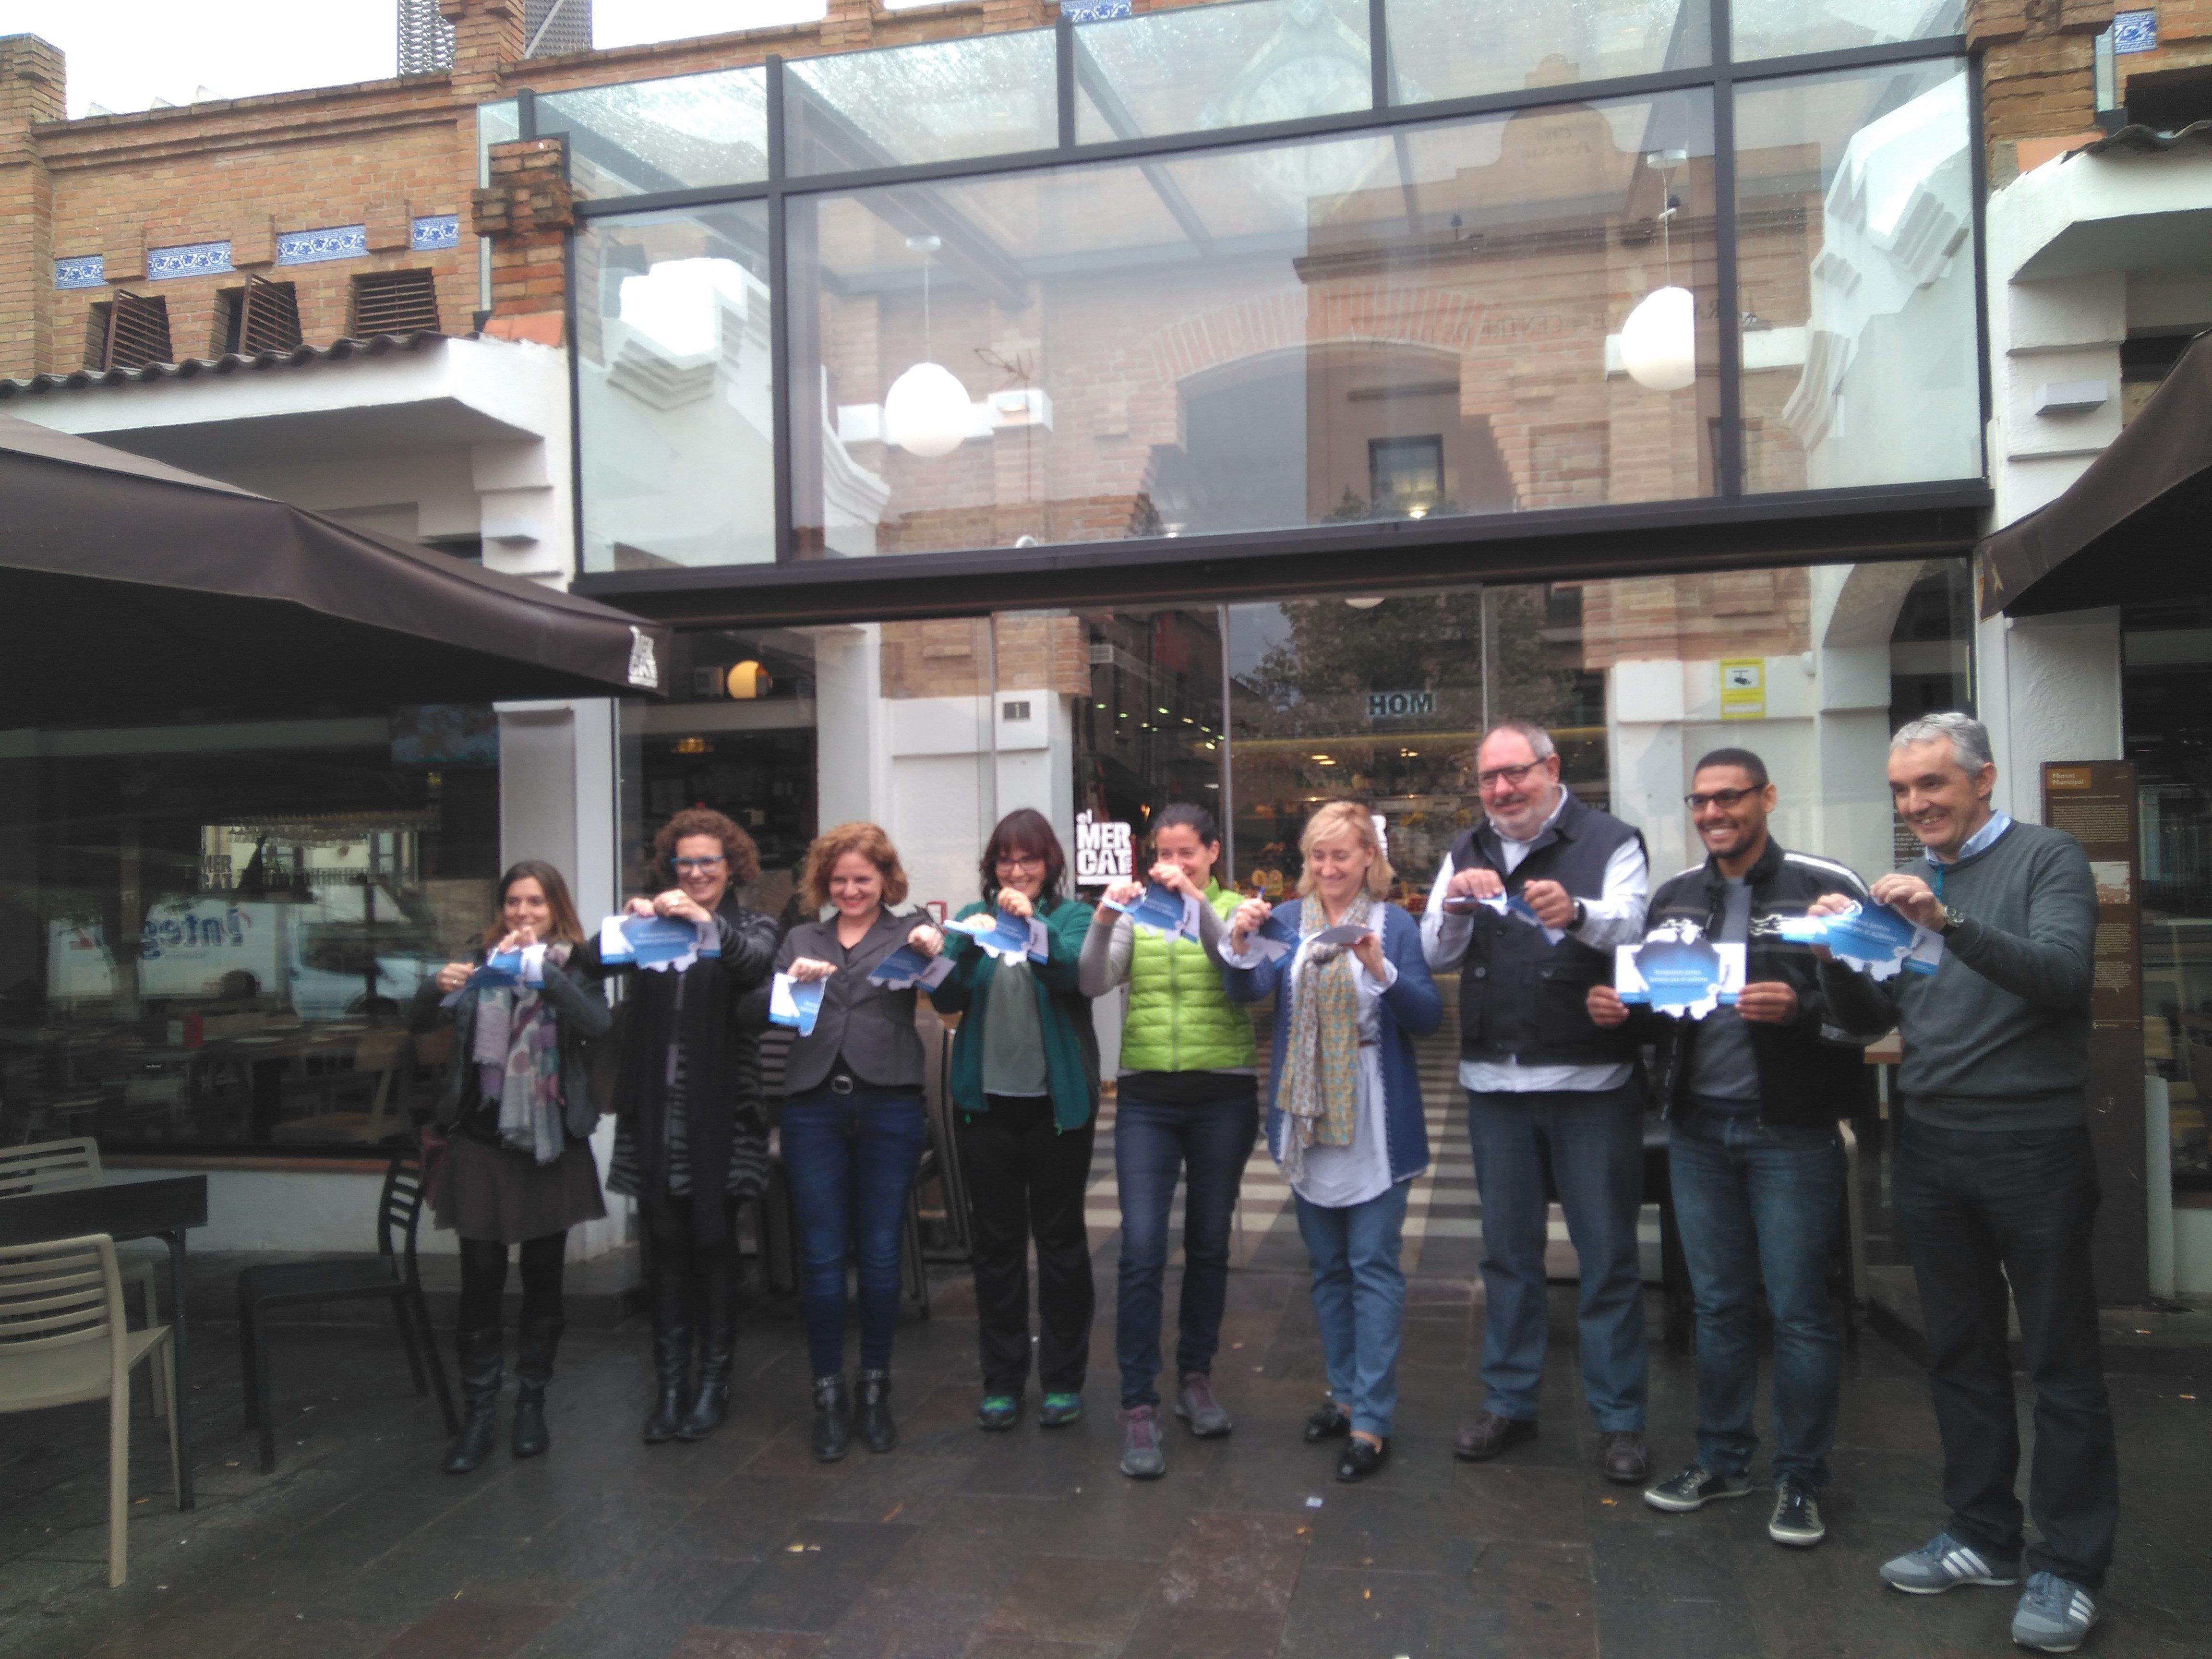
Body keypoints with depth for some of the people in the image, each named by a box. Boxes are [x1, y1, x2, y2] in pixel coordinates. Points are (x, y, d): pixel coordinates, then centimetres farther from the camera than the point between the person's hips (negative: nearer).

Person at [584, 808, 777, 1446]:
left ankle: (714, 1381, 14)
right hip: (656, 1109, 2)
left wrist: (708, 922, -29)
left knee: (714, 1242, 2)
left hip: (720, 1112, -2)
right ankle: (671, 1385, 12)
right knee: (664, 1245, 4)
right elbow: (593, 961, -1)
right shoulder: (654, 925, 14)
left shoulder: (750, 926, 7)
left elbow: (755, 963, -15)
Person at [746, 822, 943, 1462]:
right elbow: (752, 1013, 8)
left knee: (880, 1253, 5)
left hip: (889, 1104, -1)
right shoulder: (801, 939, 16)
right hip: (814, 1104, 2)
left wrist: (935, 955, -22)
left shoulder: (909, 930, 10)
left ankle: (875, 1391, 20)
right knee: (822, 1256, 2)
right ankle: (829, 1396, 14)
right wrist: (789, 980, -10)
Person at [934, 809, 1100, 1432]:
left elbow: (1079, 974, -17)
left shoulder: (1072, 917, 2)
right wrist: (967, 947, -21)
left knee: (1060, 1238, 7)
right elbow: (946, 997, -3)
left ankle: (1064, 1379, 18)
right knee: (995, 1241, 9)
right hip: (986, 1101, 2)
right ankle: (1002, 1380, 20)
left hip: (1057, 1101, -2)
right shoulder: (971, 917, 8)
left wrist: (1034, 924, -29)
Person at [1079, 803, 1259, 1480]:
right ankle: (1138, 1406, 0)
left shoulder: (1235, 910, 4)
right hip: (1146, 1098, 0)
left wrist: (1198, 903, -24)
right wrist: (1103, 922, -22)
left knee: (1209, 1245, 10)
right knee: (1142, 1249, -7)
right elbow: (1093, 983, -5)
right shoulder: (1138, 912, 6)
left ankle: (1196, 1378, 28)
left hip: (1223, 1095, 0)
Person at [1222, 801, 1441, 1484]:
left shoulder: (1395, 924, -4)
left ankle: (1372, 1421, 5)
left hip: (1375, 1122, -4)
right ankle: (1345, 1393, 30)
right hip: (1307, 1119, 4)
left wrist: (1380, 968, -27)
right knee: (1327, 1266, 15)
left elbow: (1428, 1017, -11)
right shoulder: (1288, 919, 4)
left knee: (1373, 1268, -1)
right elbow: (1250, 989, -8)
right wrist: (1240, 944, -27)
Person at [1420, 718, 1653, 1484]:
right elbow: (1436, 956, 4)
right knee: (1507, 1250, 14)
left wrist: (1576, 912, -40)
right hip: (1495, 1081, 4)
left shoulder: (1610, 842, -2)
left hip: (1591, 1081, -4)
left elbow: (1631, 927, -18)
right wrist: (1455, 903, -17)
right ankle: (1508, 1401, 26)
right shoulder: (1467, 855, 11)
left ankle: (1619, 1418, 16)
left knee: (1608, 1254, 3)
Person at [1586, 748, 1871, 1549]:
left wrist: (1799, 1008, -26)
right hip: (1698, 1128, 5)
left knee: (1800, 1308, 4)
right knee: (1718, 1302, 15)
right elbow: (1656, 1010, 18)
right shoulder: (1674, 897, 10)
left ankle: (1800, 1479, 18)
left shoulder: (1827, 888, -6)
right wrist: (1618, 1011, -2)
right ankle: (1721, 1458, 28)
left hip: (1791, 1130, -5)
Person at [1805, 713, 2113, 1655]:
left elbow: (2061, 974, -19)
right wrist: (1836, 958, -8)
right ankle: (1982, 1537, 26)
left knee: (2061, 1364, 3)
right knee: (1960, 1354, 13)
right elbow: (1871, 1019, 11)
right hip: (1930, 1147, 6)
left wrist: (1950, 923, -32)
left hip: (2032, 1144, -6)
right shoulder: (1907, 884, 13)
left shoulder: (2047, 860, -4)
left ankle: (2069, 1567, 13)